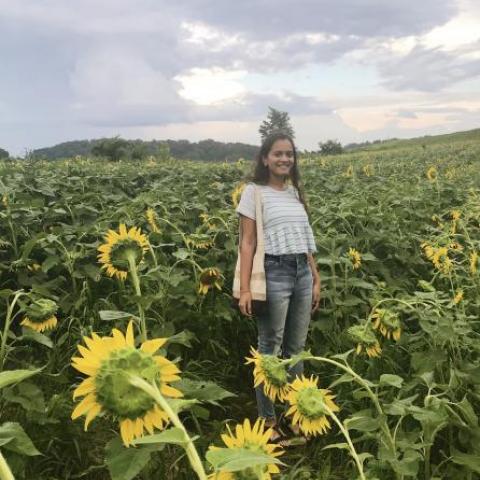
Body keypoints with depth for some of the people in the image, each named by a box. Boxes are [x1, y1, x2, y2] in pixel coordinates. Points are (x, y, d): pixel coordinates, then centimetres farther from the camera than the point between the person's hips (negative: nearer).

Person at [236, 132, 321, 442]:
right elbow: (248, 242, -6)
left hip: (302, 272, 6)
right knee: (270, 349, 2)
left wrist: (316, 278, 14)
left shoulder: (296, 192, 15)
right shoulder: (254, 192, -2)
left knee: (296, 349, 12)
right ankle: (268, 420, 14)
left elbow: (306, 239, 17)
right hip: (274, 273, -6)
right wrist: (245, 289, -12)